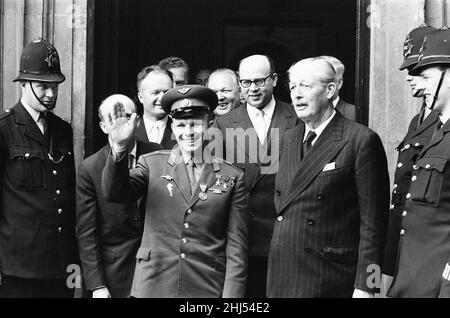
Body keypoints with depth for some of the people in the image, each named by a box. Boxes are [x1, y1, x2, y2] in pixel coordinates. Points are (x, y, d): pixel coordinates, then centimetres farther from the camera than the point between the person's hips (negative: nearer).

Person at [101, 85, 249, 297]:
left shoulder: (232, 177, 2)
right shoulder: (152, 164, 5)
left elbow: (236, 246, 1)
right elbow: (115, 193, -9)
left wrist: (231, 294, -5)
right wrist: (119, 148, -24)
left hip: (207, 288, 0)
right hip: (152, 286, 1)